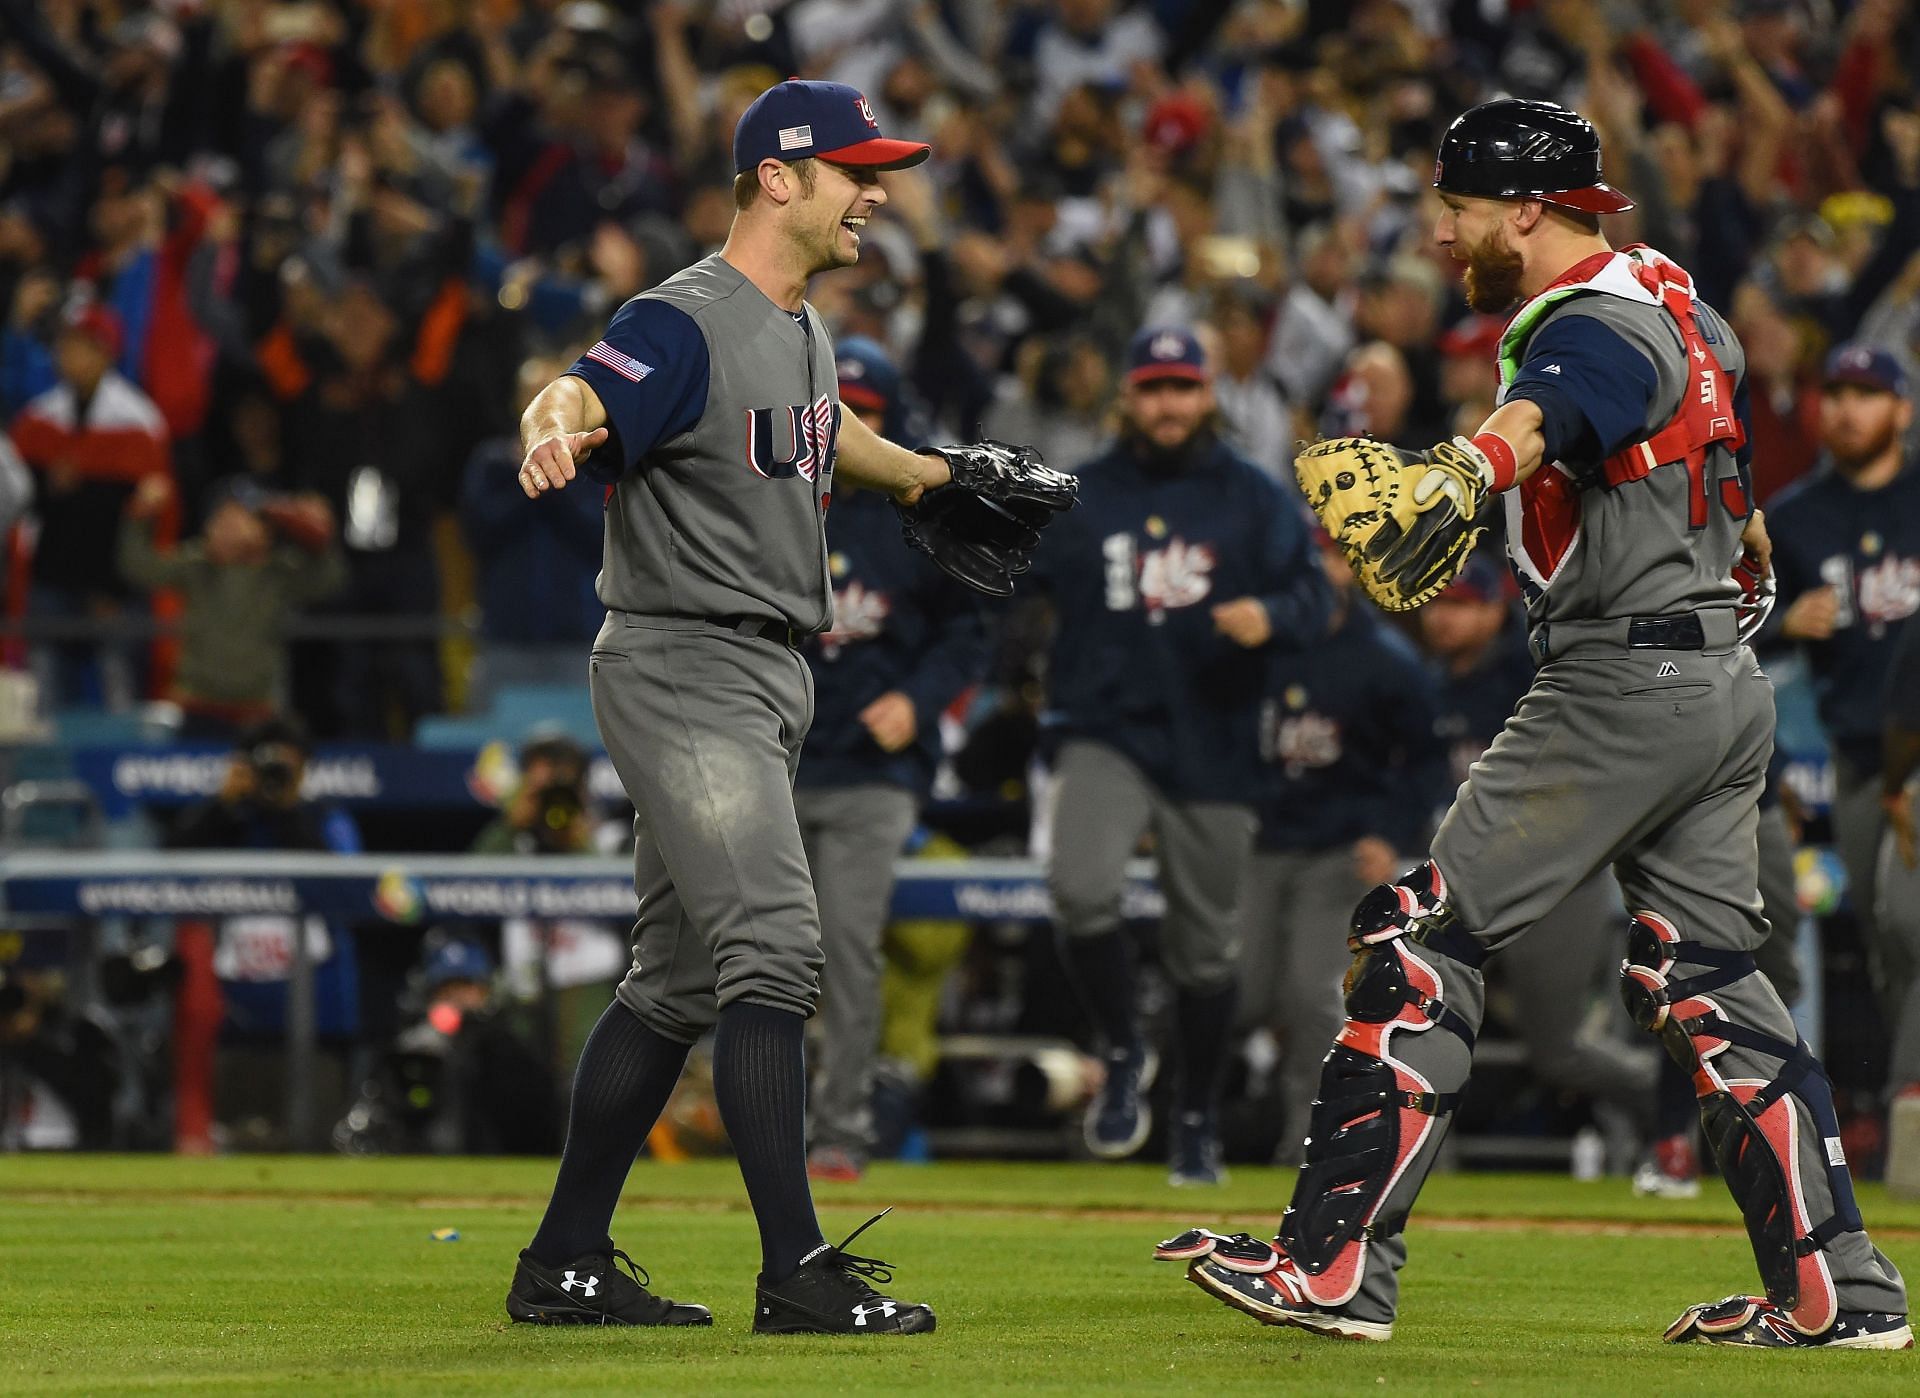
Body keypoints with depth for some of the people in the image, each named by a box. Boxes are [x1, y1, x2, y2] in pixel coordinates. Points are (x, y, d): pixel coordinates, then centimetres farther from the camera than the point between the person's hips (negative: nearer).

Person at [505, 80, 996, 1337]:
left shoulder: (803, 327, 13)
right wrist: (557, 430, -58)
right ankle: (797, 1273, -19)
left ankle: (565, 1267, 17)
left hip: (768, 679, 10)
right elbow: (582, 394, -36)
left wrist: (923, 475, 47)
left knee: (679, 980, 12)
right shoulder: (686, 326, -16)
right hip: (685, 672, -10)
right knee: (774, 951, -18)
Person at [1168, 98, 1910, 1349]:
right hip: (1727, 679, 10)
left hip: (1624, 687, -10)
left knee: (1427, 938, -7)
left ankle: (1334, 1268, -9)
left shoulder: (1592, 331, -17)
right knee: (1708, 979, 12)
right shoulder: (1674, 299, 13)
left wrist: (1453, 487, -59)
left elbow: (1530, 427, -39)